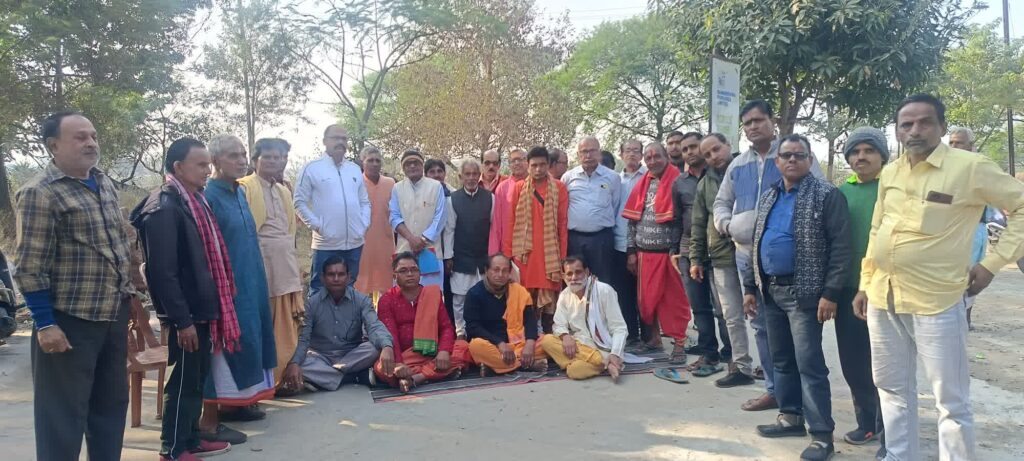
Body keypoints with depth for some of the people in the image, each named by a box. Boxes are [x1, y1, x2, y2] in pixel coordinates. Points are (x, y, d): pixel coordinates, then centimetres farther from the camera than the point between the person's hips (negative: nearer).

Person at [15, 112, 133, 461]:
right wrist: (45, 324, -18)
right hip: (69, 320, -7)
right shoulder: (39, 193, -13)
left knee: (112, 403, 17)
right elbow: (30, 267, -16)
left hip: (114, 314, 8)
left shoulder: (104, 183, 10)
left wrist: (128, 296, 17)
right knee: (63, 413, 4)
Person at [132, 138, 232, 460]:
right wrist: (181, 320, -22)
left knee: (197, 378, 18)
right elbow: (163, 271, -22)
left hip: (201, 307, 9)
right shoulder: (164, 208, -18)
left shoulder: (194, 202, 11)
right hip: (185, 314, -9)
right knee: (184, 380, 3)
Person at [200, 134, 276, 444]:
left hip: (249, 283, 9)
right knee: (223, 347, -4)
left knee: (246, 341, 16)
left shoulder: (239, 193, 11)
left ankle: (233, 403, 30)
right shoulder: (208, 196, -16)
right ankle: (208, 420, 4)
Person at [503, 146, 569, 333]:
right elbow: (511, 222, 6)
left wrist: (563, 256, -1)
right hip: (524, 252, 1)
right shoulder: (518, 188, 6)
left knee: (549, 298, -1)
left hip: (550, 252, -1)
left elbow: (563, 223, 3)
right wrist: (508, 253, 0)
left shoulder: (559, 188, 4)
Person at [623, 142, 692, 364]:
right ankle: (653, 337, 25)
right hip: (644, 253, 5)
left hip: (670, 252, -5)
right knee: (647, 297, 10)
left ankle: (679, 343, 9)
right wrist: (631, 251, 9)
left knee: (674, 299, 1)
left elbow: (686, 219, -9)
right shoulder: (641, 186, 12)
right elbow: (632, 220, 14)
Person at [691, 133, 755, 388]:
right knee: (732, 317, 7)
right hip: (721, 259, 4)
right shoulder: (705, 184, 12)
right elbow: (698, 225, 14)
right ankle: (742, 367, 15)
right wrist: (696, 258, 10)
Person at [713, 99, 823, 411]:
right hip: (748, 254, 6)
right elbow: (721, 202, 22)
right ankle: (774, 389, 22)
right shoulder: (737, 165, 15)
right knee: (761, 323, 11)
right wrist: (727, 224, 1)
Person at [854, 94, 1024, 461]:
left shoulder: (970, 168, -9)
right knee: (893, 391, 16)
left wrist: (993, 263, -8)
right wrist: (865, 285, 17)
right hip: (882, 299, 6)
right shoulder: (889, 173, 9)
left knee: (951, 401, 3)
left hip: (935, 302, -6)